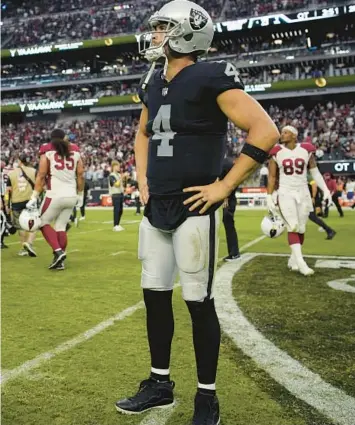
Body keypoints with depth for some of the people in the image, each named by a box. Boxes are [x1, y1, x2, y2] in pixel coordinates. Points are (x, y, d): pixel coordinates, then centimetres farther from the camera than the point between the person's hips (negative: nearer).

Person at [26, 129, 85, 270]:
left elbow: (41, 176, -5)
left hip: (55, 195, -4)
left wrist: (34, 197, -3)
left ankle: (58, 251, -4)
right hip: (71, 196, 4)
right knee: (61, 227, 13)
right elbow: (80, 175, 11)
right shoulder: (75, 151, 11)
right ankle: (59, 261, 11)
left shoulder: (47, 151, 1)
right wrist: (80, 195, 20)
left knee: (43, 222, 13)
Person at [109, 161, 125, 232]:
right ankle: (115, 226, -1)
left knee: (120, 210, 10)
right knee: (116, 210, -7)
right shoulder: (111, 176, -8)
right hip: (115, 194, -8)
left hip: (120, 194, 8)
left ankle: (118, 224, 20)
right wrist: (122, 177, -19)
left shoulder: (119, 175, 14)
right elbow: (116, 184, -18)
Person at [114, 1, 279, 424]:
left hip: (193, 210, -7)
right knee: (155, 296, 13)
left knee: (199, 303, 1)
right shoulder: (153, 83, 13)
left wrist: (224, 186, -16)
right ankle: (159, 384, 30)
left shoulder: (210, 78, -10)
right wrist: (143, 181, 16)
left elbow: (265, 131, -17)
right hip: (155, 209, 8)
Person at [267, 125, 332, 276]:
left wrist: (326, 190, -2)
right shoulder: (277, 152, -1)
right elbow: (272, 177, 2)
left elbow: (315, 173, 7)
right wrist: (269, 197, -4)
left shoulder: (306, 150, 1)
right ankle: (300, 262, -13)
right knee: (293, 227, -11)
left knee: (301, 228, 6)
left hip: (303, 193, 2)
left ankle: (293, 259, 22)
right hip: (286, 193, -2)